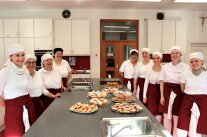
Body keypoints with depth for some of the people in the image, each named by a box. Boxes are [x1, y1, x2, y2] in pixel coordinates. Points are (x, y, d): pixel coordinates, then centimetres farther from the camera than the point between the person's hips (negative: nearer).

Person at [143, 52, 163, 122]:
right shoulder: (149, 70, -2)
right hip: (151, 91, 1)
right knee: (151, 111, 1)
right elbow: (146, 83, 3)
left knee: (159, 111, 2)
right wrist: (144, 96, 0)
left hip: (160, 91, 0)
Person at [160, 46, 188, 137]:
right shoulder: (166, 66, 3)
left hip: (179, 92, -2)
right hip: (167, 91, 3)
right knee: (167, 116, 10)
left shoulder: (185, 67, -5)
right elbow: (162, 82, 6)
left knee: (176, 116, 7)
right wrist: (162, 96, 3)